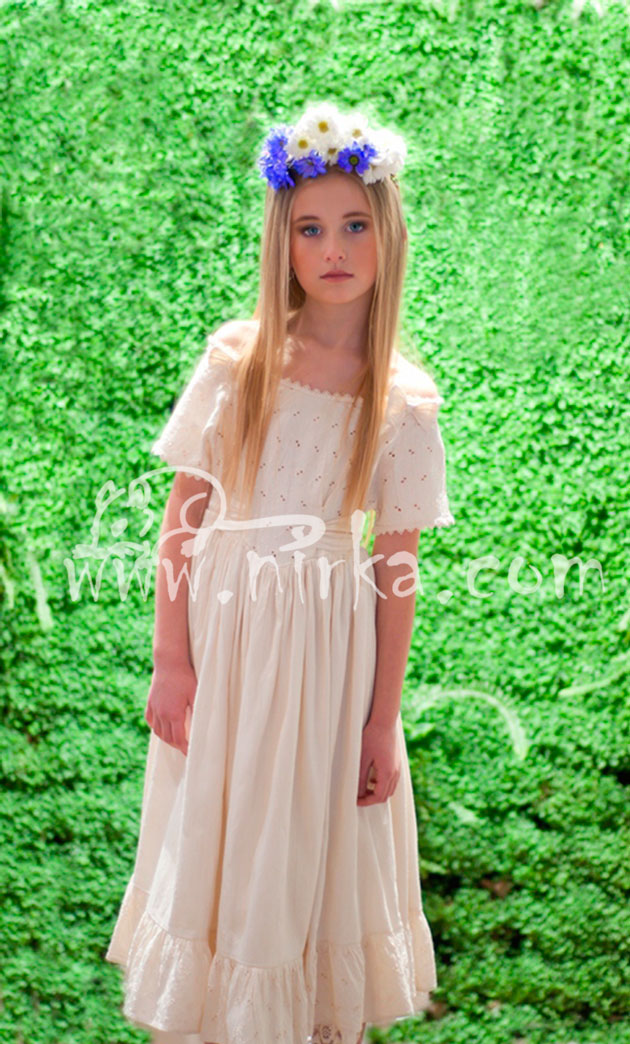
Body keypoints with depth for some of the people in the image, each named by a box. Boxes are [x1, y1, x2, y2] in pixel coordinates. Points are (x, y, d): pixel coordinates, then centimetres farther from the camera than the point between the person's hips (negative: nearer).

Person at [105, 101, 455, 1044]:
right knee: (209, 838, 12)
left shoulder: (404, 399, -6)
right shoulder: (235, 359, -5)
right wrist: (172, 662, -5)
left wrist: (383, 722, -2)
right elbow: (183, 521, -3)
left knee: (312, 845, 12)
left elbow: (398, 567, -3)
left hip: (329, 638, 0)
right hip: (224, 626, 1)